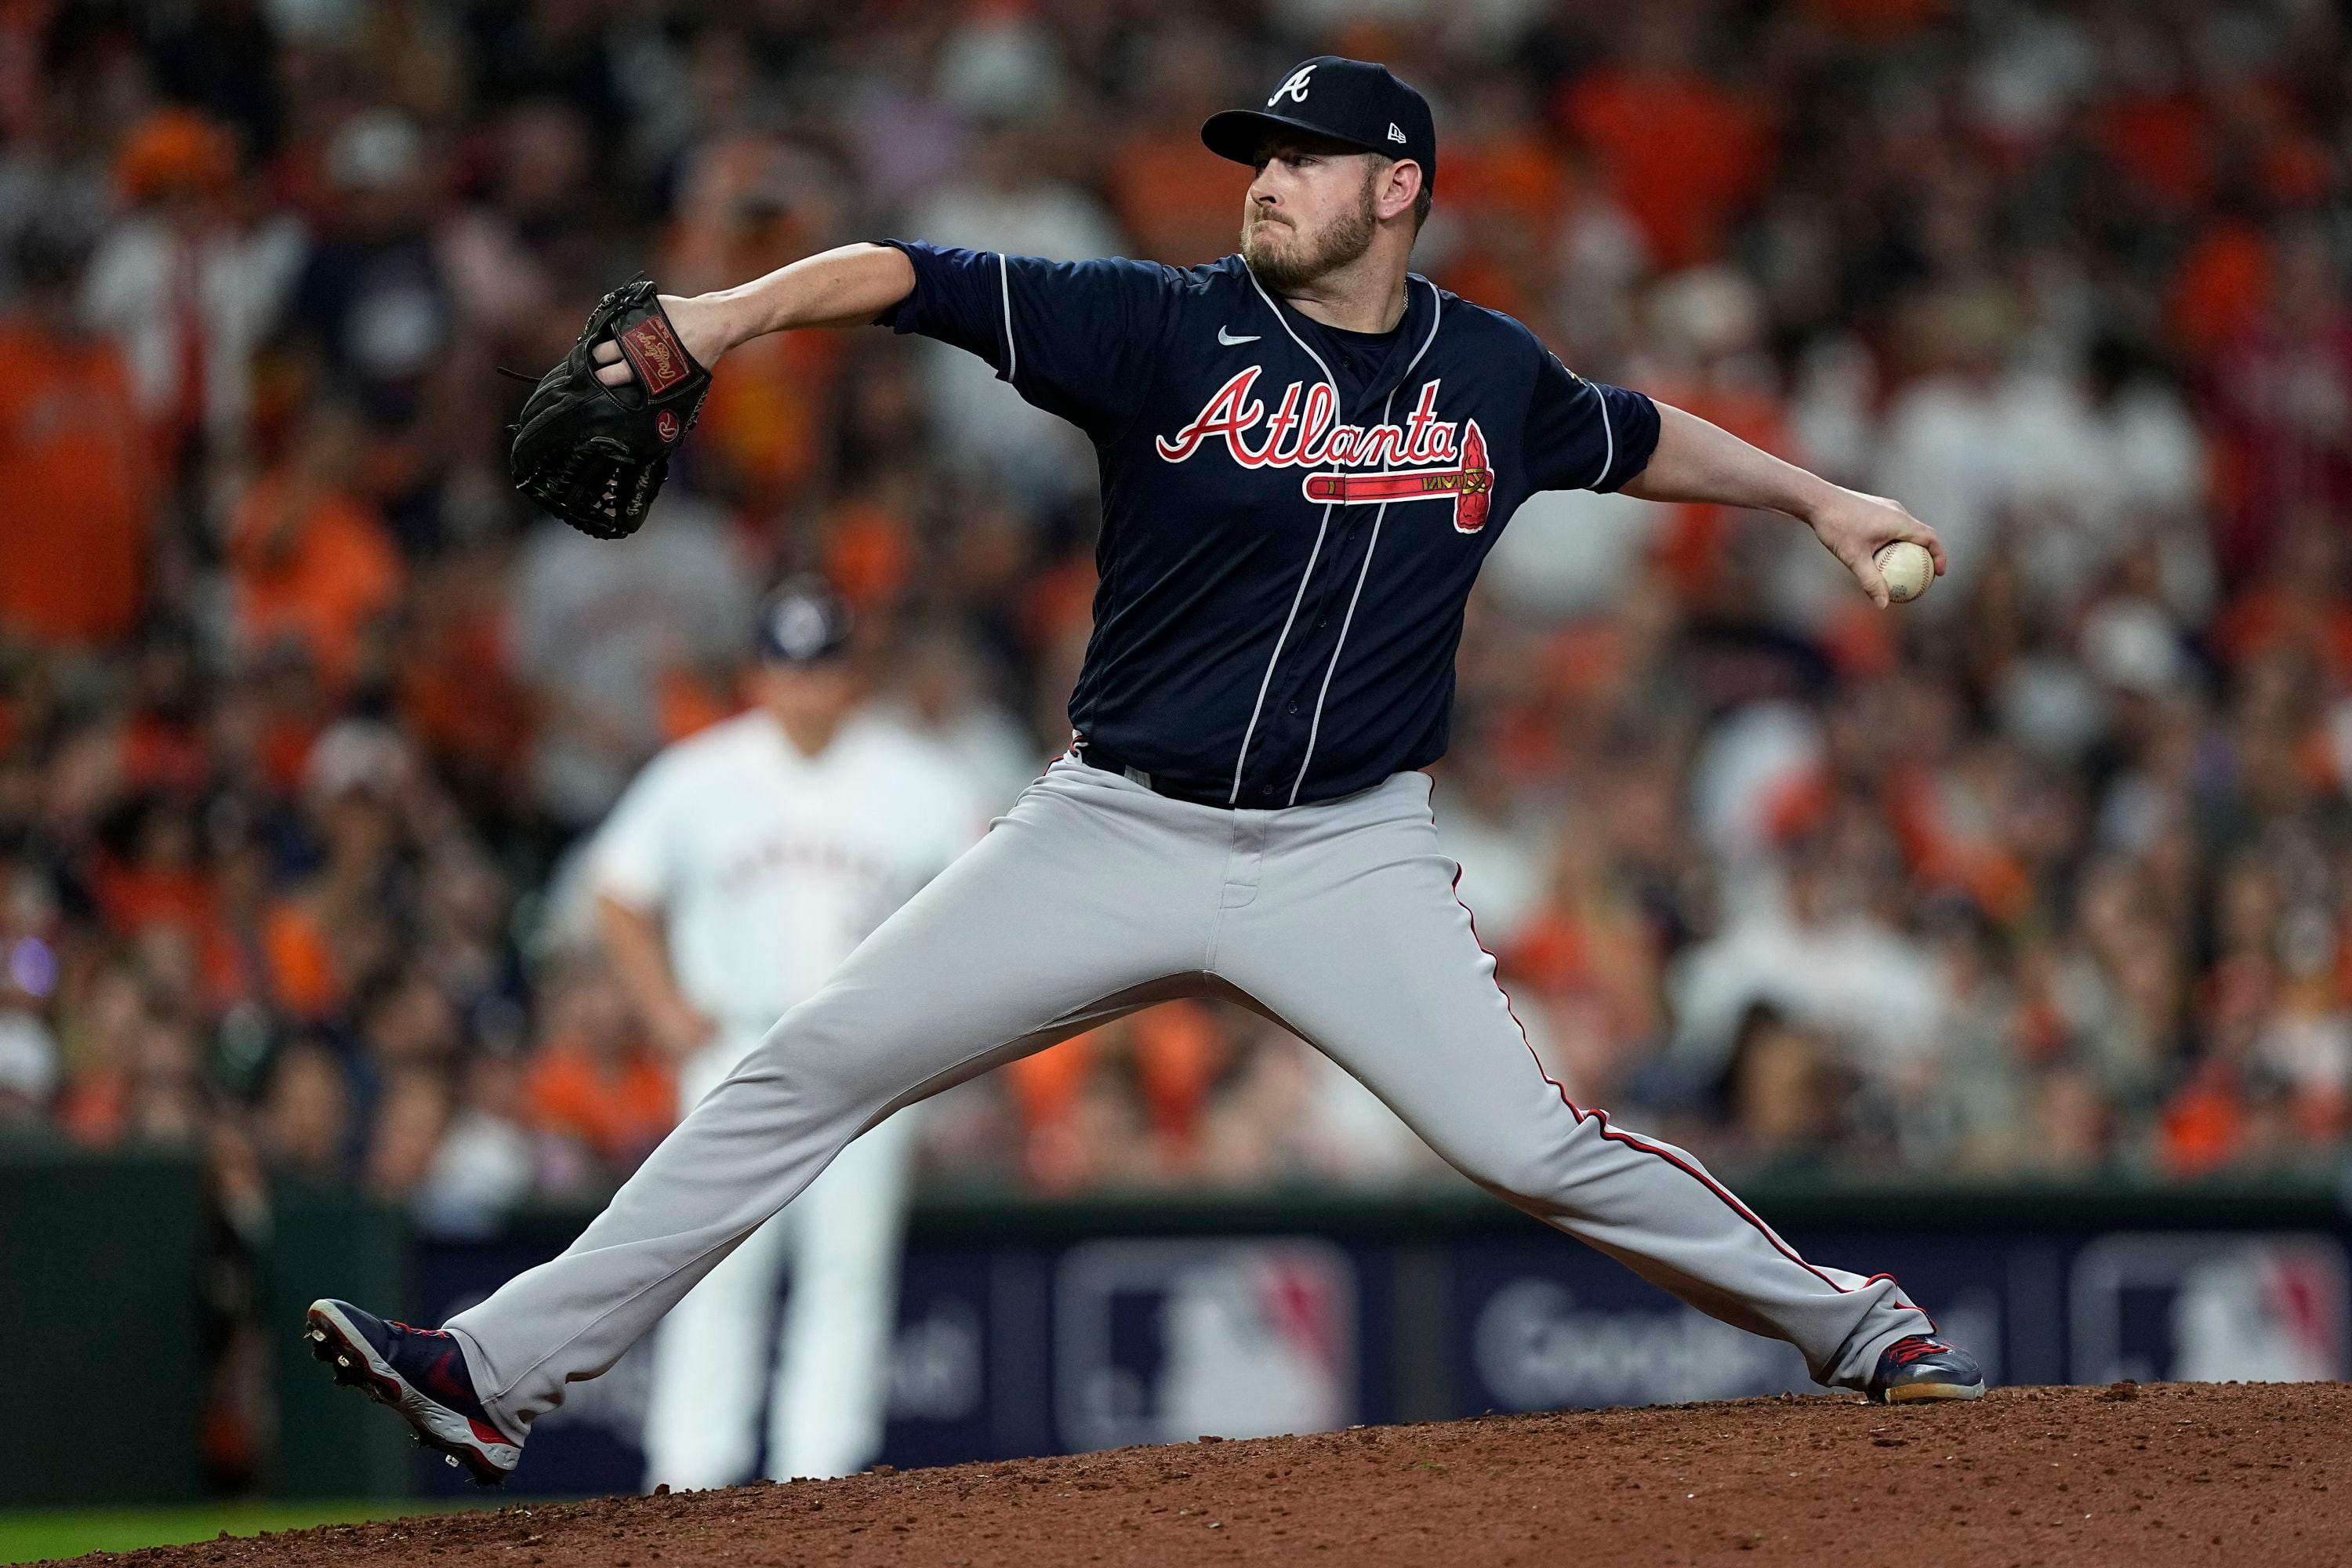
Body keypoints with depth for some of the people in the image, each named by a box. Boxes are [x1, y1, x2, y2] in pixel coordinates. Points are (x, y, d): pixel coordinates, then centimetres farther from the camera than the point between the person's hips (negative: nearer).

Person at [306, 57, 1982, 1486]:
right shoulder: (1167, 331, -5)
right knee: (813, 1065, -8)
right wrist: (737, 311, -27)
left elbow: (1636, 435, 26)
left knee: (1530, 1144, -15)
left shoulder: (1492, 376, 4)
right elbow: (915, 276, -13)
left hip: (1347, 858, 0)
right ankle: (505, 1370, -6)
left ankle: (1851, 1325, 6)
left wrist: (1818, 498, 28)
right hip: (1117, 831, 0)